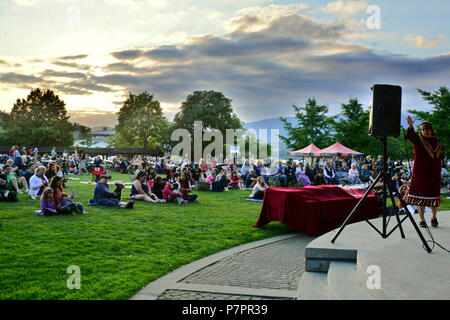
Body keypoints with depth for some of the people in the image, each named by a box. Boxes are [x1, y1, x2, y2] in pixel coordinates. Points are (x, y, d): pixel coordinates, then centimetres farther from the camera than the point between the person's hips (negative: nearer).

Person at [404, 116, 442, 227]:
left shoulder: (436, 141, 10)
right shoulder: (418, 139, -2)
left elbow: (438, 157, 17)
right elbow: (410, 136, -25)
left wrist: (439, 171, 13)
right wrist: (410, 126, -45)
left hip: (434, 173, 3)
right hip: (420, 173, -3)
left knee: (434, 197, 5)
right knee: (421, 196, 1)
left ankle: (434, 217, 27)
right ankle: (422, 219, 12)